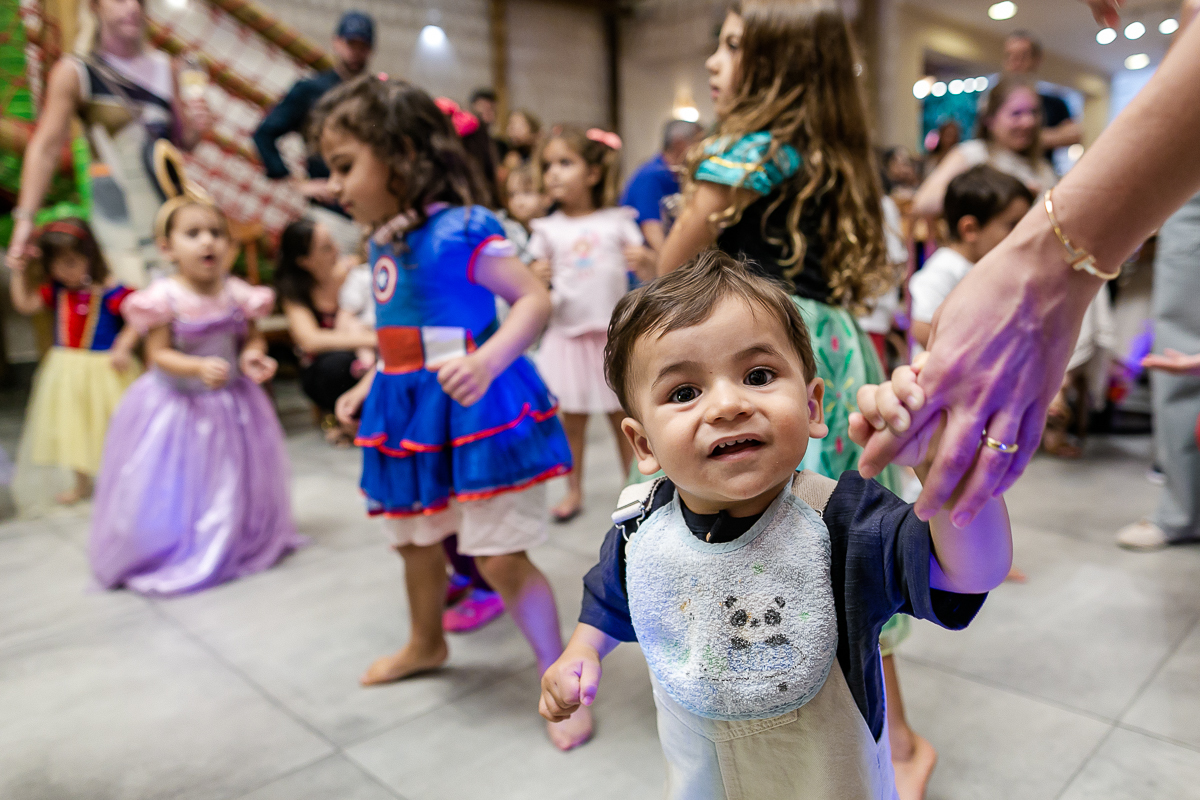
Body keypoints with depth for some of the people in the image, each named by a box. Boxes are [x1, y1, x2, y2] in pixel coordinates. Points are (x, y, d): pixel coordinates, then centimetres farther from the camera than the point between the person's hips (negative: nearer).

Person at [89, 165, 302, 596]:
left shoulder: (237, 293, -7)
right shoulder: (164, 297, -17)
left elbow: (250, 337, 4)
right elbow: (159, 354, -17)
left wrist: (252, 356, -18)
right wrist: (199, 368, -33)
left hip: (231, 404, 4)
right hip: (176, 404, -3)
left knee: (233, 485, 15)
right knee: (172, 488, 6)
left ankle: (232, 548, 36)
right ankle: (165, 559, 27)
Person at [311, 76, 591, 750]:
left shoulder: (460, 232, -17)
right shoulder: (383, 245, 9)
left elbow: (536, 300, -21)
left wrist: (487, 361, -35)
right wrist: (366, 387, 20)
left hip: (475, 413, -9)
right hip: (409, 414, 9)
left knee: (499, 557, -6)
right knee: (416, 540, 24)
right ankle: (427, 645, 52)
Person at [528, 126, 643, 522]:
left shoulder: (617, 221, 1)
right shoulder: (548, 229, 4)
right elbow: (536, 280, 6)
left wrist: (643, 259, -20)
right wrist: (536, 277, -16)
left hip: (613, 334, -1)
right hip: (567, 336, 1)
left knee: (623, 415, 8)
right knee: (572, 418, 8)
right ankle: (574, 491, 21)